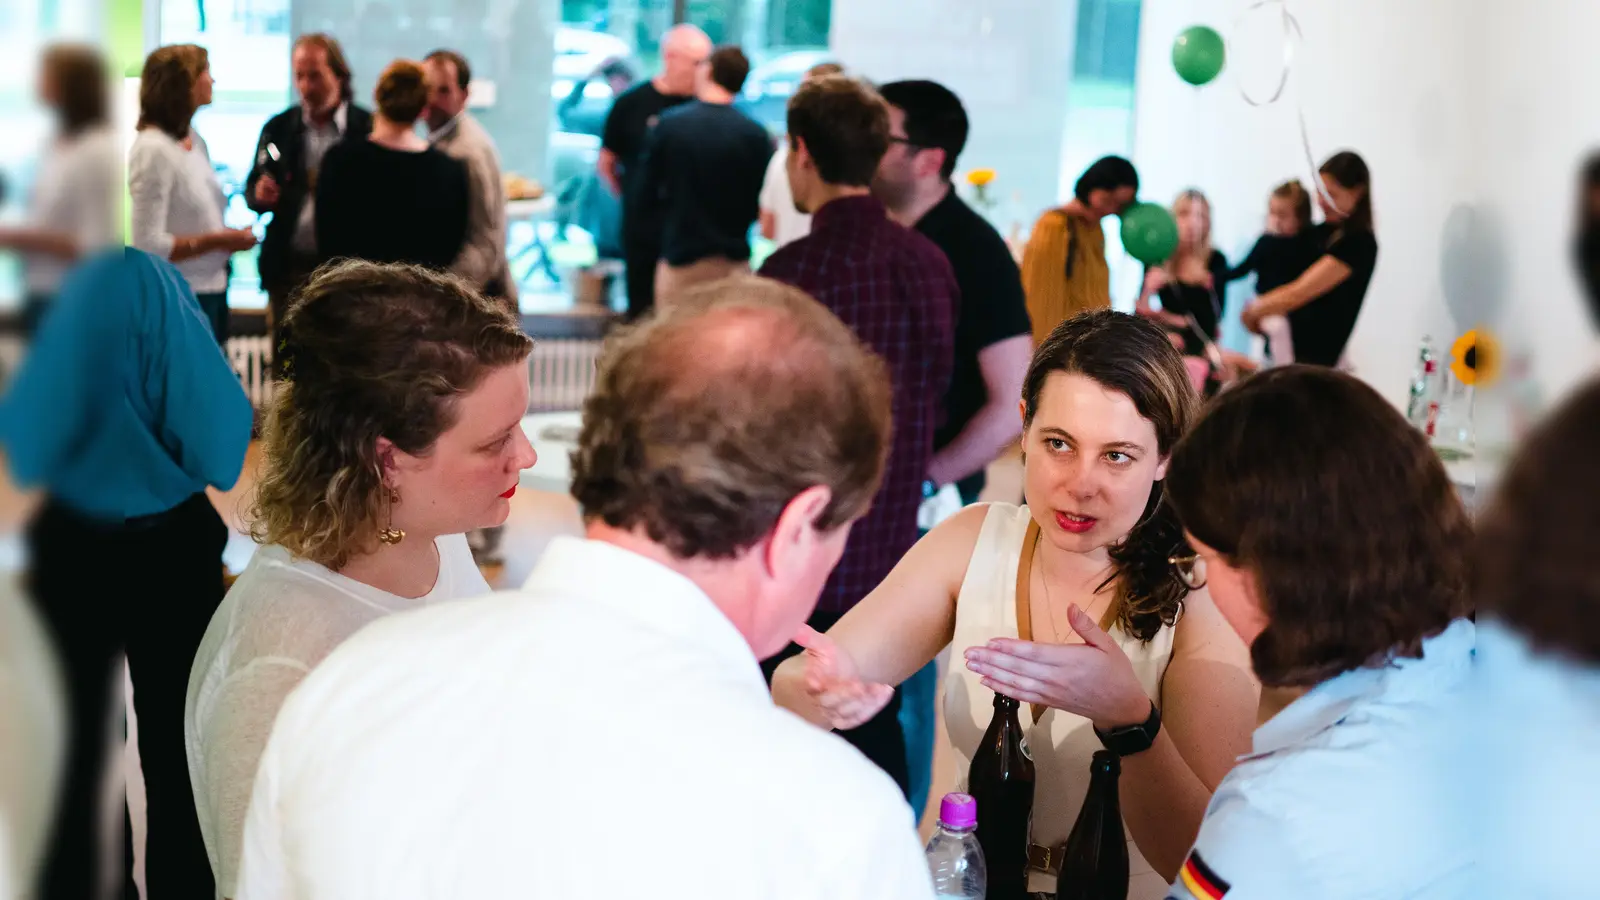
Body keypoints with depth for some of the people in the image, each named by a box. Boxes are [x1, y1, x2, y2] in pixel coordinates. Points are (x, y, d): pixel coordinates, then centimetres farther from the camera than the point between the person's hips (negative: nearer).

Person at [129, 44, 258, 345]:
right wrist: (217, 241, -19)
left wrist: (228, 237, -3)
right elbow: (149, 244, -22)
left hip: (211, 289, 8)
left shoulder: (195, 140, 8)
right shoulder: (153, 149, -16)